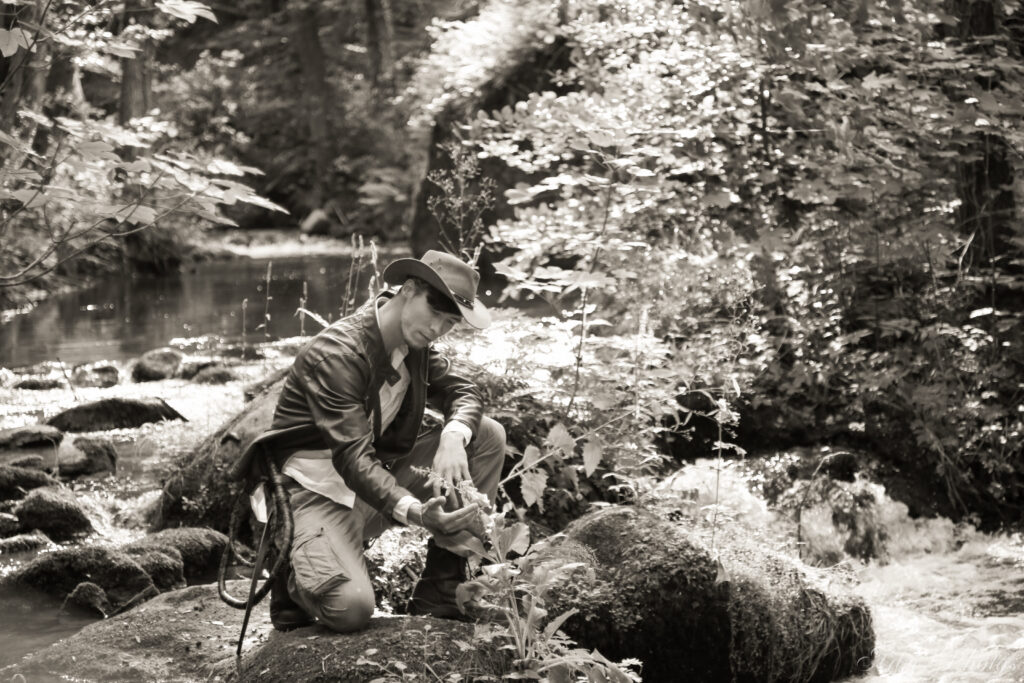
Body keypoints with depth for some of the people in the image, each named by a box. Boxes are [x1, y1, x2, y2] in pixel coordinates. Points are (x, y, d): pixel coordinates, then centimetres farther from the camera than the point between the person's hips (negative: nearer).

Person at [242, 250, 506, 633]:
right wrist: (413, 512, -46)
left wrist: (454, 436, -22)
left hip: (381, 473, 8)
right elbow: (352, 457, -31)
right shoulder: (336, 354, -23)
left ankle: (437, 598, -4)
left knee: (487, 436, -7)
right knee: (351, 609, -32)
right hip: (324, 488, -8)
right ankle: (296, 574, 6)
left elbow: (463, 392, 4)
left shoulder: (415, 343, 3)